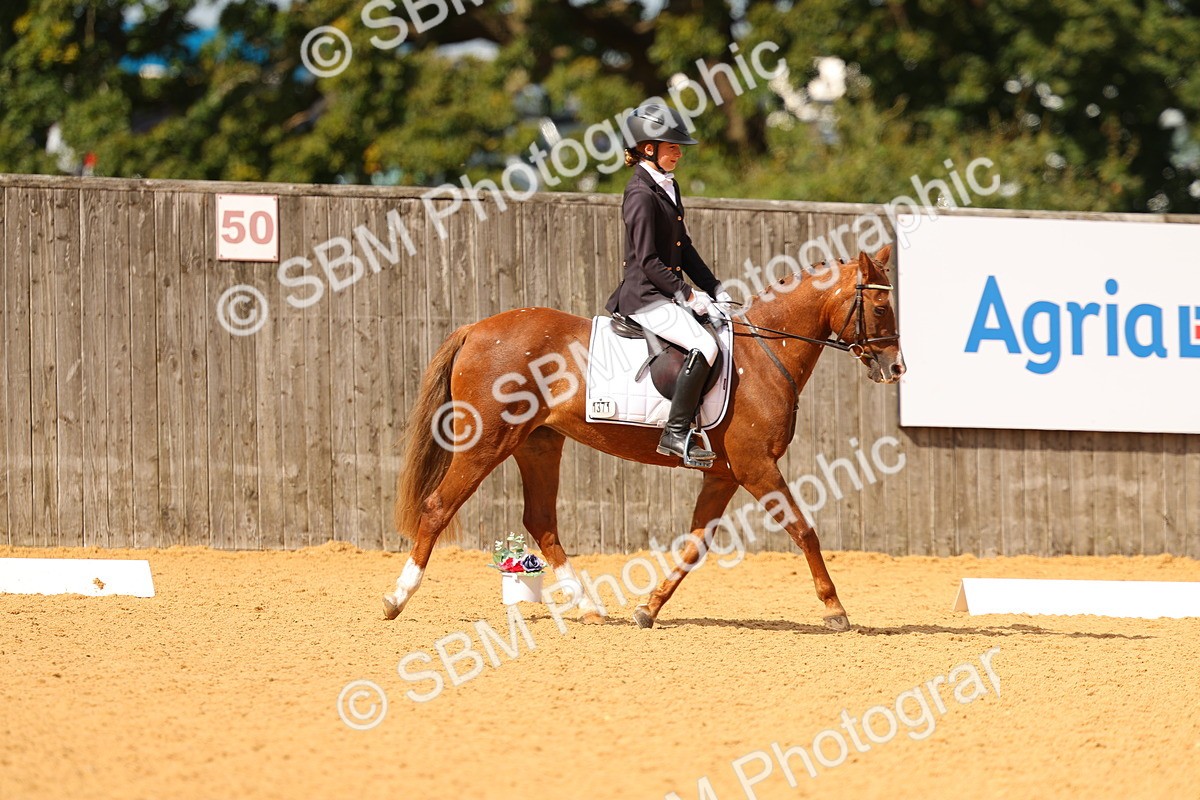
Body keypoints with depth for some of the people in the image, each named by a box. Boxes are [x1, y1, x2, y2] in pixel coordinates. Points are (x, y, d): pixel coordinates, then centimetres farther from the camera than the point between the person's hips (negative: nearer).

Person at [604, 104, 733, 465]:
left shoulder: (667, 187, 14)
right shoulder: (641, 194, -15)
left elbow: (683, 247, 19)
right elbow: (648, 261, -18)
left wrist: (714, 289, 11)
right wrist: (687, 295, -17)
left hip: (667, 295, 10)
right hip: (645, 296, -10)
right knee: (704, 346, -26)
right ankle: (676, 435, -25)